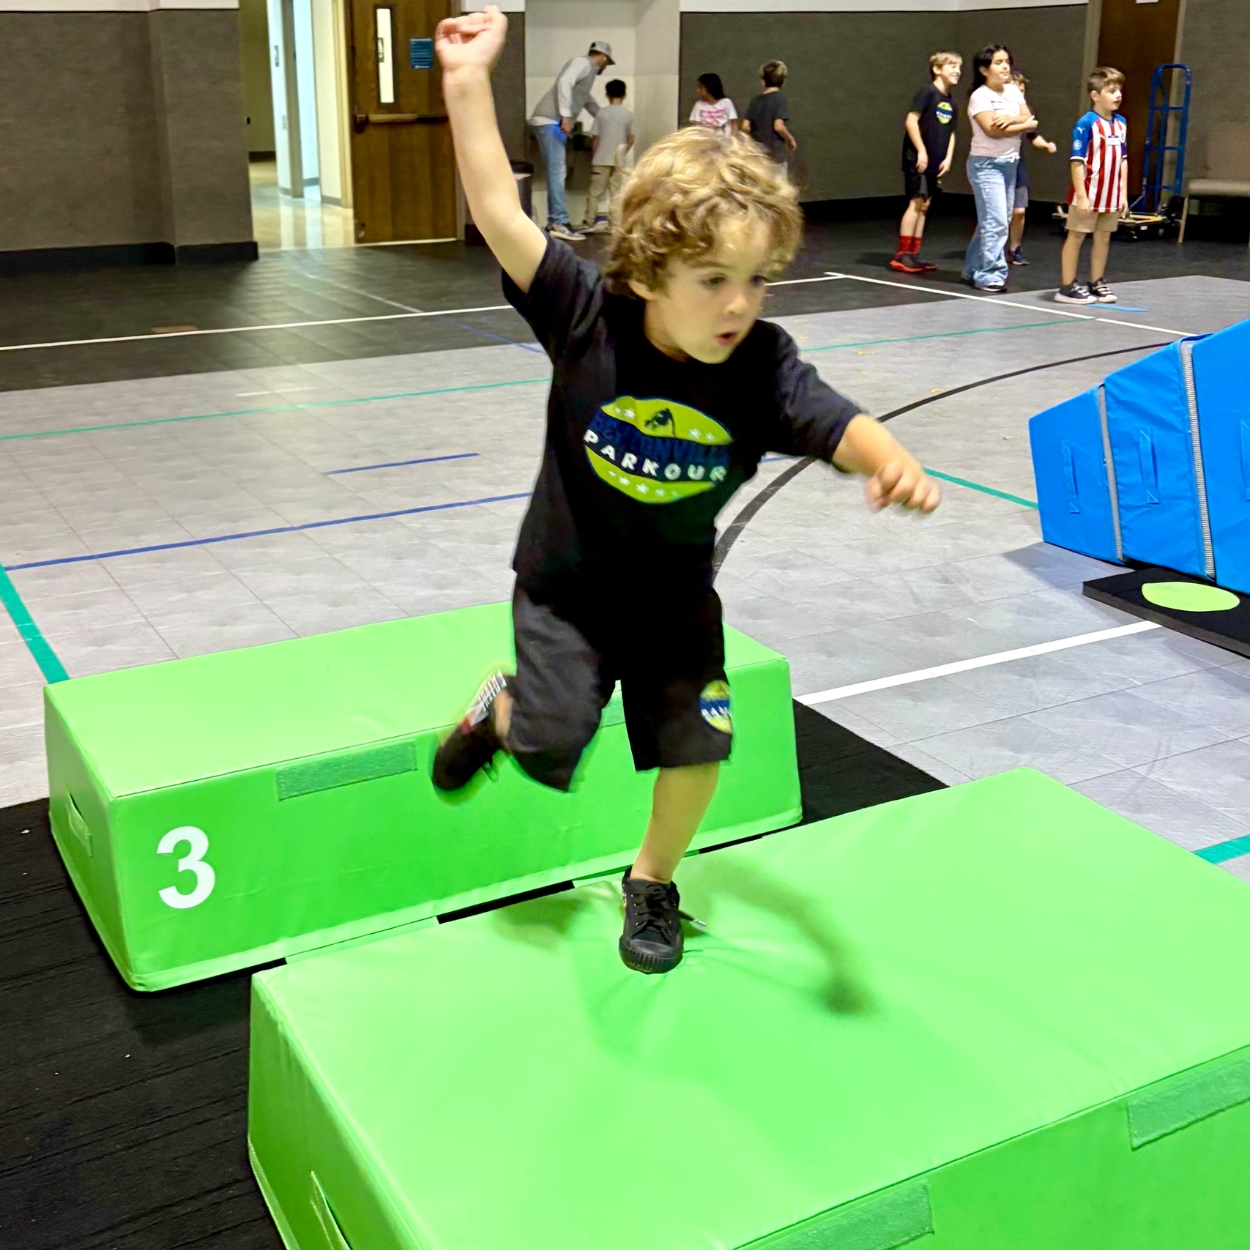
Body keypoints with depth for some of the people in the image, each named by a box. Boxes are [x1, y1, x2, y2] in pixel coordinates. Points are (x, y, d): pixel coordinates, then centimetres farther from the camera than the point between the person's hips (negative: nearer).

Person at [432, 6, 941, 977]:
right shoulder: (588, 317, -23)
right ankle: (501, 709, 31)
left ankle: (654, 880, 31)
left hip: (677, 600, 2)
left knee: (696, 750, 2)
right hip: (566, 586, -2)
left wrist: (893, 464, -55)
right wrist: (469, 85, -32)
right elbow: (501, 217, -27)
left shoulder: (764, 368, -21)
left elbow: (840, 426, -32)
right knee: (549, 750, -6)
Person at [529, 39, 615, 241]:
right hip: (550, 121, -10)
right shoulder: (583, 63, -3)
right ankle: (560, 223, -17)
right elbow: (564, 82, -20)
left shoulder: (588, 70, 26)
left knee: (557, 173, 9)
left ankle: (554, 222, 11)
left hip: (553, 123, 10)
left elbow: (588, 100, 40)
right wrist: (566, 115, -27)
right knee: (557, 173, -13)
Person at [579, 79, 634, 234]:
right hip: (618, 160, 2)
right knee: (615, 192, 8)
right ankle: (612, 223, 6)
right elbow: (631, 139, 2)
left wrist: (592, 158, 8)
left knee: (595, 192, 3)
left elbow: (596, 139, -3)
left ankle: (589, 223, 3)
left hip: (601, 159, -2)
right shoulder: (628, 115, 0)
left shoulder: (602, 113, -4)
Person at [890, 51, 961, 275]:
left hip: (935, 163, 8)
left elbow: (951, 133, 17)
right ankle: (902, 255, -8)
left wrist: (948, 158, 4)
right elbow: (911, 121, -16)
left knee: (924, 205, 8)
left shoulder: (950, 102, 13)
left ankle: (914, 254, 13)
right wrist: (921, 151, -18)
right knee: (916, 202, -10)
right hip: (918, 158, -8)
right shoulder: (928, 92, -9)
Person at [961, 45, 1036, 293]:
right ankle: (991, 274, -6)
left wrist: (1011, 119, -18)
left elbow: (1029, 119, 2)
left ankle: (974, 270, 19)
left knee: (995, 221, 9)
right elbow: (992, 130, -19)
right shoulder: (979, 96, -9)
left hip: (1010, 163, 7)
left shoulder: (1014, 91, 11)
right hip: (986, 164, -7)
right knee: (995, 222, -12)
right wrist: (1024, 124, -10)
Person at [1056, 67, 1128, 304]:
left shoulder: (1121, 124, 7)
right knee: (1076, 237, 3)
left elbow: (1123, 160, 13)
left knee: (1103, 238, 13)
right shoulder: (1086, 124, -13)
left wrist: (1123, 193, 10)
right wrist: (1081, 195, -18)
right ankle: (1067, 287, 8)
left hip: (1111, 196, 7)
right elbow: (1077, 161, -15)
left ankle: (1096, 283, 24)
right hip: (1088, 195, -7)